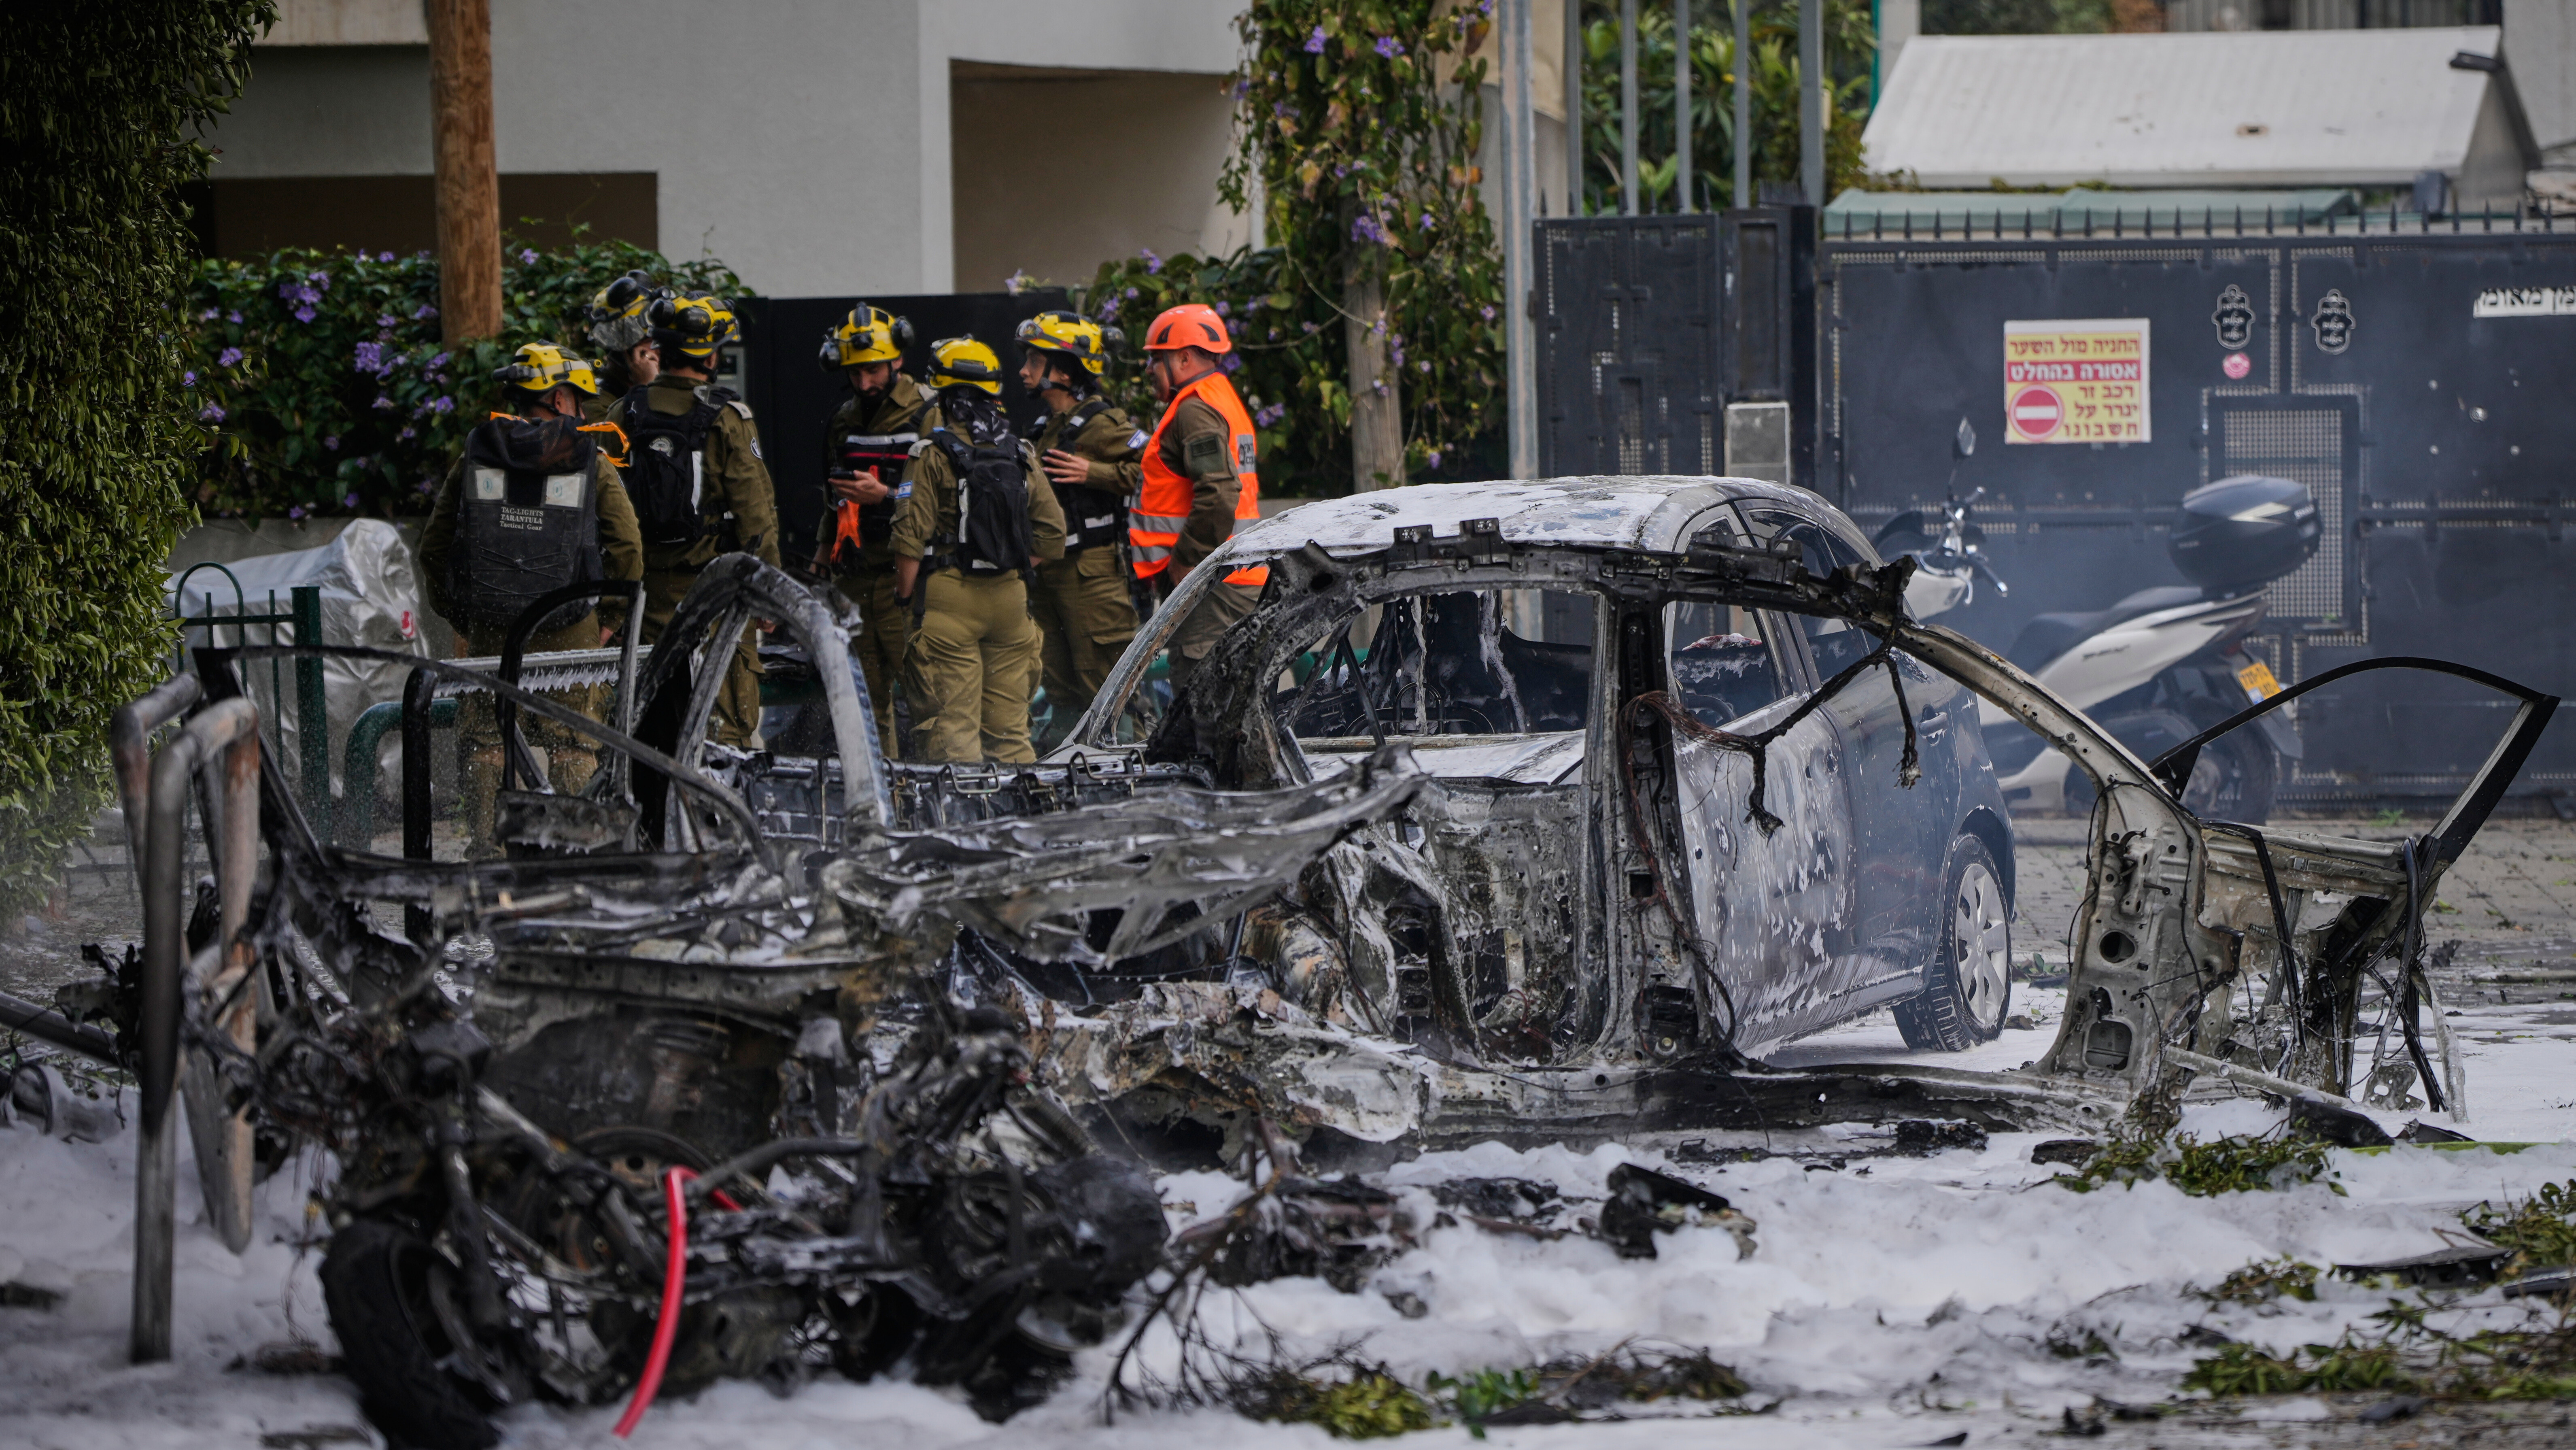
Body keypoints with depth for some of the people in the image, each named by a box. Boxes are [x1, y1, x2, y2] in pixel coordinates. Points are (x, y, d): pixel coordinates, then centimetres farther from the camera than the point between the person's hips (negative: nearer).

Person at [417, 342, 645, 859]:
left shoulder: (475, 456, 3)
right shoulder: (592, 463, -2)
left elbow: (434, 547, 6)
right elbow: (628, 550, -4)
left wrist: (456, 614, 15)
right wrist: (610, 618, 8)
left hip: (489, 627, 2)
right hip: (568, 631, -2)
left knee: (485, 737, 12)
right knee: (572, 740, 8)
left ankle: (482, 840, 8)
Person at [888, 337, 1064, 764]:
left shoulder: (934, 454, -7)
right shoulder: (1019, 454, 8)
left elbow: (911, 537, -11)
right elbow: (1051, 534, 10)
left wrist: (904, 597, -1)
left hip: (949, 598, -5)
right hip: (1010, 598, 5)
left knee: (953, 727, -5)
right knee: (1009, 726, 10)